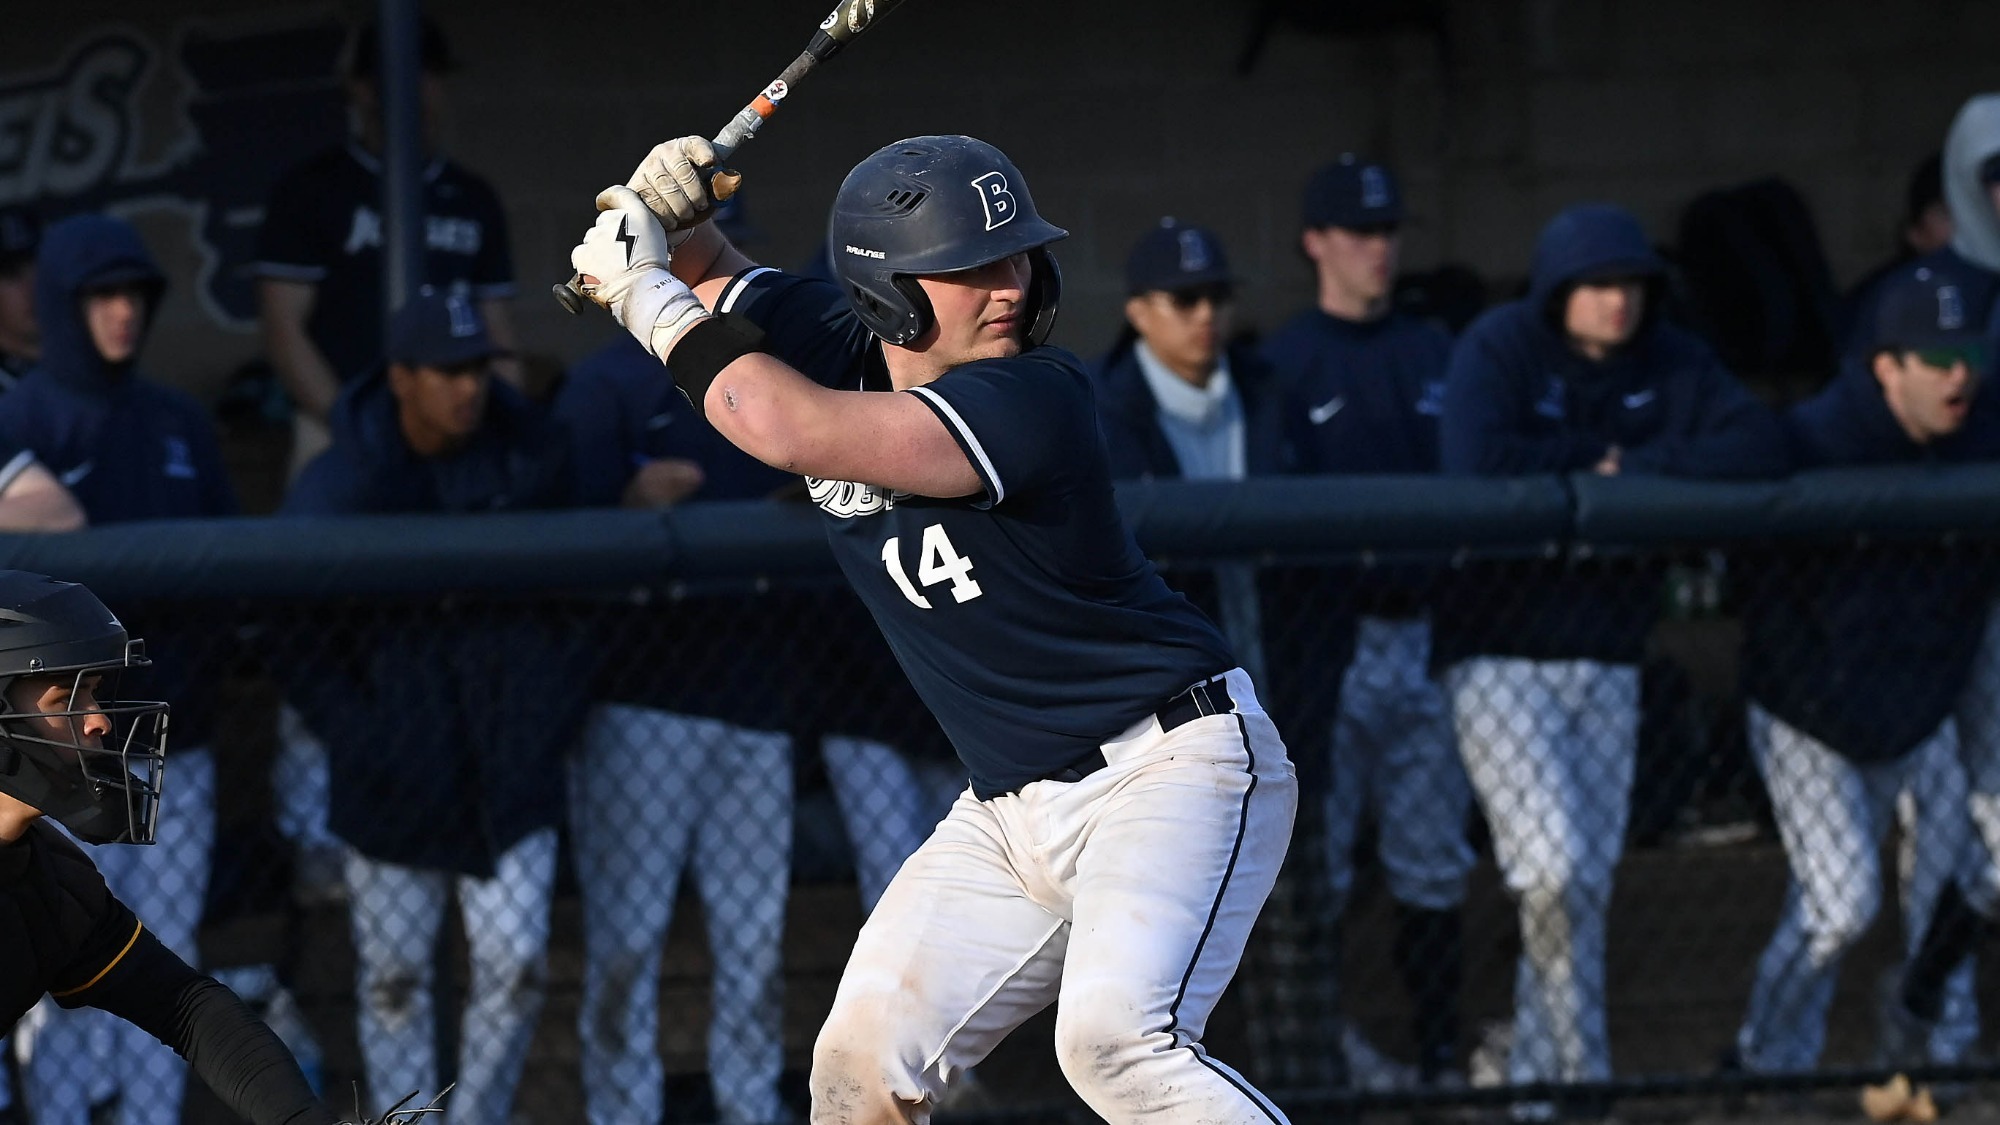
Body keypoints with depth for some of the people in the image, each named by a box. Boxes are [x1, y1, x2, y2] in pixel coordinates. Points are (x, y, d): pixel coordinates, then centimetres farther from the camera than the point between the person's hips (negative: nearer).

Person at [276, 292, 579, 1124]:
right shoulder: (335, 487, -8)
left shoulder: (536, 455, -1)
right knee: (393, 978, 4)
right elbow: (297, 647, -3)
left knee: (515, 964, -5)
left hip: (512, 772, 2)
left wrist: (555, 711, 3)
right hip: (396, 789, -1)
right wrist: (361, 739, -11)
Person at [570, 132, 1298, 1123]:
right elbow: (705, 276, 16)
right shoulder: (831, 343, -1)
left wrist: (648, 297, -21)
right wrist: (668, 221, -9)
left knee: (1112, 1041, -30)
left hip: (1171, 767, -8)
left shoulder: (1035, 395, -24)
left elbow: (791, 431, -33)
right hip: (1013, 808, 8)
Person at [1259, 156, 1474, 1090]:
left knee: (1433, 861, 8)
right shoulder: (1284, 363, 0)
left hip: (1422, 634, 4)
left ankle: (1440, 1050, 15)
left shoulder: (1433, 354, 14)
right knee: (1311, 864, -5)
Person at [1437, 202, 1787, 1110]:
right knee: (1553, 872, -15)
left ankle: (1537, 1085, 16)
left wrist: (1635, 466, -17)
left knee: (1589, 887, 5)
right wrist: (1595, 462, -14)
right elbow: (1479, 464, -27)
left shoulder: (1675, 364, 3)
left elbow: (1762, 448, -10)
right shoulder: (1498, 349, -10)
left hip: (1608, 658, 5)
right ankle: (1584, 1075, -1)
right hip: (1499, 652, -5)